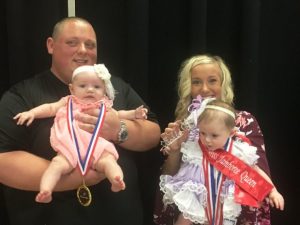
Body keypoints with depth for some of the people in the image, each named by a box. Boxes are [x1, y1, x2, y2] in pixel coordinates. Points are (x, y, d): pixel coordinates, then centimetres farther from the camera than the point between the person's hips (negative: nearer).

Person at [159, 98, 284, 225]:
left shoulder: (238, 152, -13)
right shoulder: (194, 148, -11)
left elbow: (256, 172, -1)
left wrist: (273, 191, -5)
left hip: (224, 207, 0)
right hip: (197, 202, 1)